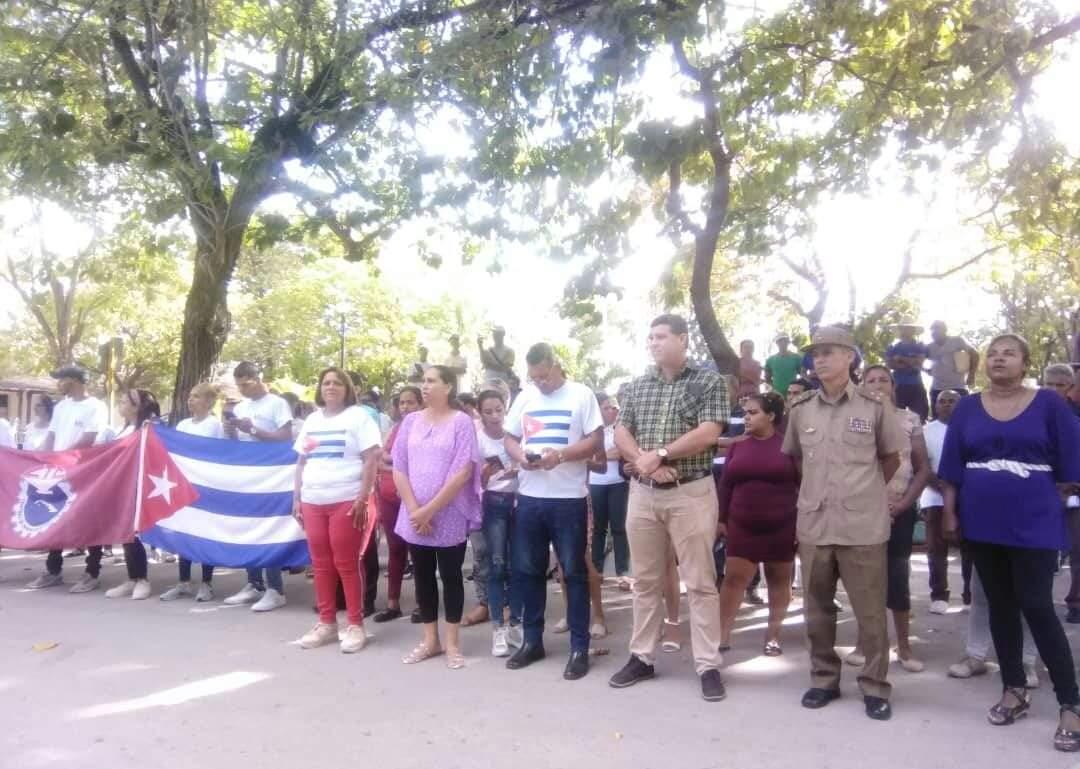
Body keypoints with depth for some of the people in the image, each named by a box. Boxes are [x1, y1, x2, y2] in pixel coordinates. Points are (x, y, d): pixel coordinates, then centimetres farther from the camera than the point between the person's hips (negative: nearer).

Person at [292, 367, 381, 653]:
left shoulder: (358, 417, -1)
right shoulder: (312, 420, 16)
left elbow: (371, 460, -8)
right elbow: (301, 463, 19)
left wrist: (362, 498, -16)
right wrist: (297, 498, 12)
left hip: (346, 501, -6)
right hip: (313, 502, 6)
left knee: (346, 564, -3)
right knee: (321, 564, 9)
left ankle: (355, 625, 6)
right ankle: (326, 623, 19)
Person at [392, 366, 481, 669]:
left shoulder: (461, 422, -7)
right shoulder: (411, 420, 5)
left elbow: (463, 472, -14)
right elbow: (399, 469, 3)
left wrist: (430, 509, -15)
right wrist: (414, 510, -8)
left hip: (449, 517, -4)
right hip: (414, 517, 4)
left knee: (450, 576, 6)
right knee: (423, 576, 11)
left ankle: (453, 642, 17)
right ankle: (430, 640, 24)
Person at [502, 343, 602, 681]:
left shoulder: (581, 395, -2)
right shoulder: (524, 397, 11)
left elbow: (596, 441, -6)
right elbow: (509, 439, 14)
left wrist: (561, 454, -21)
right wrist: (520, 456, -8)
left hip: (569, 498, -4)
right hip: (529, 497, 5)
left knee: (574, 572, 3)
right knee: (527, 570, 11)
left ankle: (579, 647, 13)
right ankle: (532, 640, 26)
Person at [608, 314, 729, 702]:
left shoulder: (708, 381, -4)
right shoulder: (638, 385, 10)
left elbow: (708, 433, -15)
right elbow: (620, 433, 5)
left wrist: (659, 454, -16)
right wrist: (643, 462, -13)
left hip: (691, 493, -4)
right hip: (643, 493, 5)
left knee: (700, 582, 1)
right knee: (645, 581, 12)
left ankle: (709, 666, 10)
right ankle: (641, 657, 23)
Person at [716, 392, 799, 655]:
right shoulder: (737, 445, 5)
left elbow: (804, 485, -4)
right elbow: (725, 484, 8)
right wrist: (721, 519, 5)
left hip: (781, 526, -2)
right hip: (742, 526, 2)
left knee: (779, 580, 9)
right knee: (734, 577, -1)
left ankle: (773, 635, 21)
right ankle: (723, 634, 4)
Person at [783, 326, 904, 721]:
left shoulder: (874, 407, -3)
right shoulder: (800, 410, 5)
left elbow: (891, 458, 9)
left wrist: (865, 491, 9)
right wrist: (816, 490, 11)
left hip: (863, 526, -3)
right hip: (813, 525, 3)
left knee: (870, 612, 5)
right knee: (817, 609, 12)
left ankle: (875, 686, 20)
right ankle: (824, 678, 27)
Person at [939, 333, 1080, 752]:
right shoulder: (967, 408, 4)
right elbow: (952, 466, 6)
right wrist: (950, 512, 2)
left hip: (1034, 522, -3)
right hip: (982, 522, 3)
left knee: (1037, 606, -6)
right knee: (1000, 606, 12)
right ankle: (1015, 690, 25)